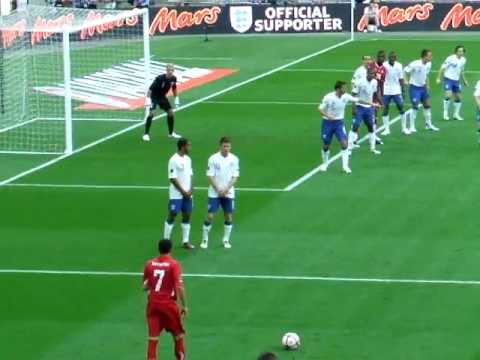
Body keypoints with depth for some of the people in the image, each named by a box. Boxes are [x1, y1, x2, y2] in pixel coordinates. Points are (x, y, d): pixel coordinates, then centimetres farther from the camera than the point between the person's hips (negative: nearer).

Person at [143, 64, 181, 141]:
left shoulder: (173, 78, -10)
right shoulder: (160, 78, -29)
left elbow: (174, 88, 10)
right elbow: (151, 88, -28)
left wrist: (176, 98, 11)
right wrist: (148, 99, -35)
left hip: (162, 97, 6)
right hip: (154, 96, -6)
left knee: (170, 112, 6)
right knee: (152, 113, -22)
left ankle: (171, 133, 23)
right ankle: (146, 134, -14)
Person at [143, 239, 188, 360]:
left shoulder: (149, 264, 3)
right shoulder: (174, 264, -9)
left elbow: (145, 286, 12)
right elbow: (179, 287, -15)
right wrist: (184, 305, -8)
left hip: (153, 303, 3)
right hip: (168, 304, -3)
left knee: (153, 337, 4)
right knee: (178, 334, 16)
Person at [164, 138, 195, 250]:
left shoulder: (188, 159, 9)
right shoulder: (174, 160, -15)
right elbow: (172, 178, -16)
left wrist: (190, 189, 0)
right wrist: (183, 191, -14)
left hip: (187, 194, 7)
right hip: (176, 194, -7)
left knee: (187, 216, 8)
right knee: (172, 216, -2)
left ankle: (185, 241, 15)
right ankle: (166, 240, 5)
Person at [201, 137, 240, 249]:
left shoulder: (234, 159, -1)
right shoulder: (213, 159, -9)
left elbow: (235, 177, -1)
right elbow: (210, 176, -8)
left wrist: (226, 189, -13)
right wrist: (218, 189, -16)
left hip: (229, 193, 3)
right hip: (214, 193, -3)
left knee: (229, 216, 5)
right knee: (210, 216, -5)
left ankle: (226, 240, 18)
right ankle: (204, 240, 7)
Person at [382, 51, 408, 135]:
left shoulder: (399, 66, 0)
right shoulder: (384, 66, -7)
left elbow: (401, 79, 7)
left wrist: (403, 90, 5)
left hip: (397, 91, 1)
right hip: (386, 91, -1)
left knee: (401, 108, -2)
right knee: (385, 109, 2)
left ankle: (404, 128, 9)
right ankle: (387, 129, 10)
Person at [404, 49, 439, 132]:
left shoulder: (428, 64, -1)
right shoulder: (415, 64, -23)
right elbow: (405, 71, -14)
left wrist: (427, 85, 13)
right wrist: (406, 81, -20)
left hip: (423, 87, 7)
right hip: (415, 87, -7)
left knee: (427, 105, 10)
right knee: (415, 107, -8)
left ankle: (428, 124, 23)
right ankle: (412, 126, 1)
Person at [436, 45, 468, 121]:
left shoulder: (463, 60, 4)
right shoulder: (450, 58, -15)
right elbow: (442, 68, -11)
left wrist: (464, 80, 21)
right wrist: (439, 78, -15)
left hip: (456, 80, 6)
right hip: (448, 79, -6)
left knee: (458, 97, 6)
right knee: (449, 95, -19)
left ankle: (456, 114, 19)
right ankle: (445, 113, -7)